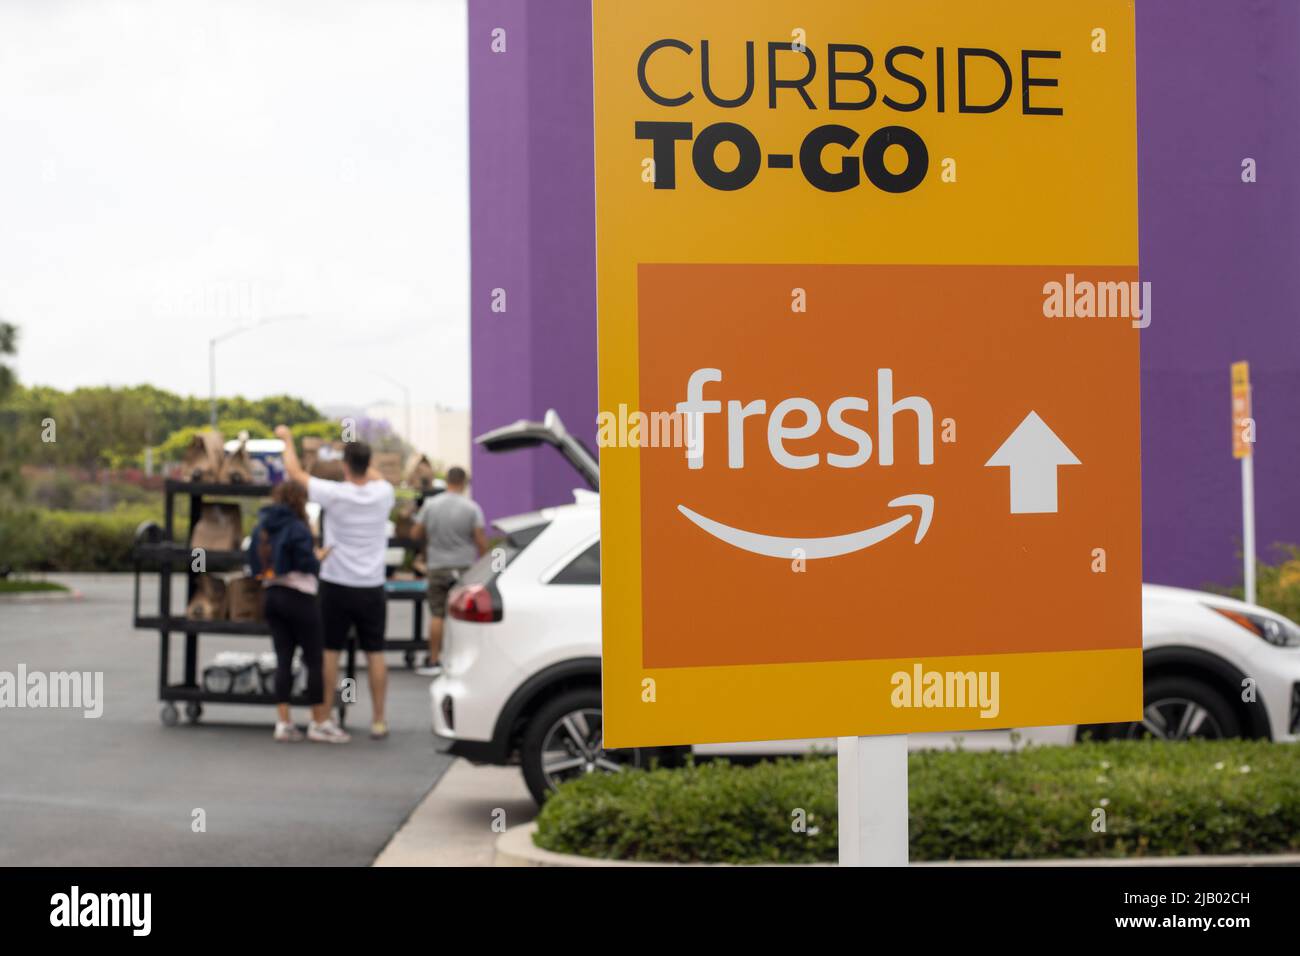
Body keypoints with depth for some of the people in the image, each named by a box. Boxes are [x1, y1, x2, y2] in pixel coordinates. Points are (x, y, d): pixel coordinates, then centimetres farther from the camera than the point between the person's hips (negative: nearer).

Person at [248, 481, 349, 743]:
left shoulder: (261, 527, 8)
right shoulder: (297, 528, -13)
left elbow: (255, 565, 10)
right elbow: (308, 566, -16)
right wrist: (319, 556, 3)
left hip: (271, 595, 7)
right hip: (298, 597, -7)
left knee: (283, 659, 8)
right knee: (314, 659, 2)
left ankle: (283, 722, 6)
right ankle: (320, 723, 6)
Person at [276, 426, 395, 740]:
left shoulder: (335, 494, -13)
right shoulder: (383, 494, -5)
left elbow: (295, 472, 0)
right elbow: (376, 475, 21)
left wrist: (287, 438, 15)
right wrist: (361, 457, 34)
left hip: (337, 585, -2)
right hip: (372, 587, 2)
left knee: (329, 650, 7)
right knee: (375, 653, 6)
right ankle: (379, 720, 9)